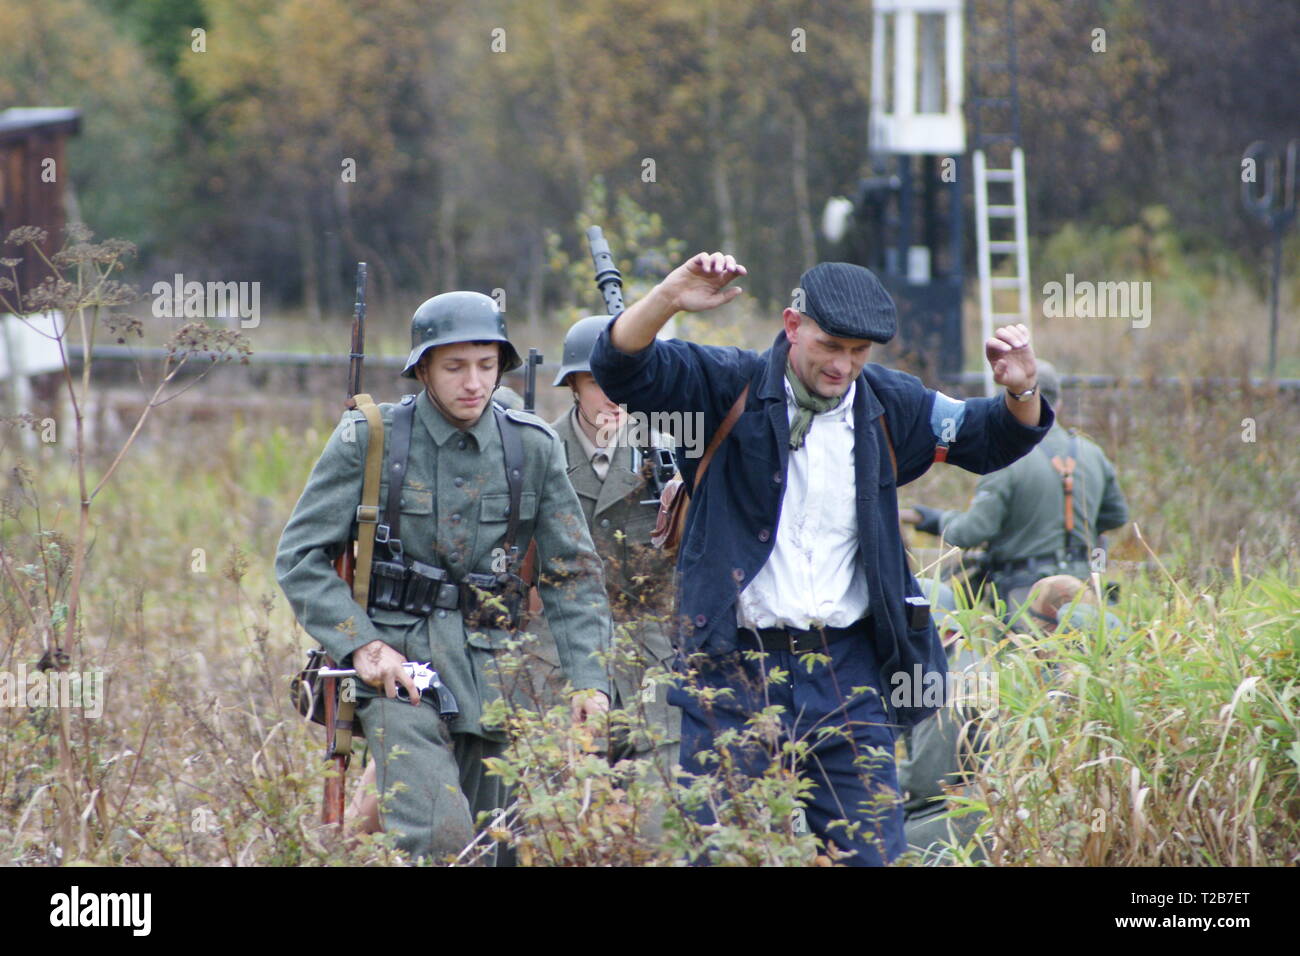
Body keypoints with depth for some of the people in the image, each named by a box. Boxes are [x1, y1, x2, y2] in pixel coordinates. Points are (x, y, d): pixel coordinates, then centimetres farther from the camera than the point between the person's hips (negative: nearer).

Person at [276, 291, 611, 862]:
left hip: (486, 673, 4)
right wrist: (360, 644, -14)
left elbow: (572, 573, 7)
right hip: (397, 665, -4)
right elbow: (299, 558, -2)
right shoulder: (370, 440, -3)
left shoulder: (532, 449, 4)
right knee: (438, 836, -22)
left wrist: (589, 681, -4)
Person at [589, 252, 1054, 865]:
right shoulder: (727, 388, -3)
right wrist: (667, 300, -31)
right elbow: (620, 368, -13)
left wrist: (1020, 392, -4)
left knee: (870, 851, 3)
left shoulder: (889, 407, 9)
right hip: (733, 669, -3)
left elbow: (988, 439, 19)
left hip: (847, 673, 3)